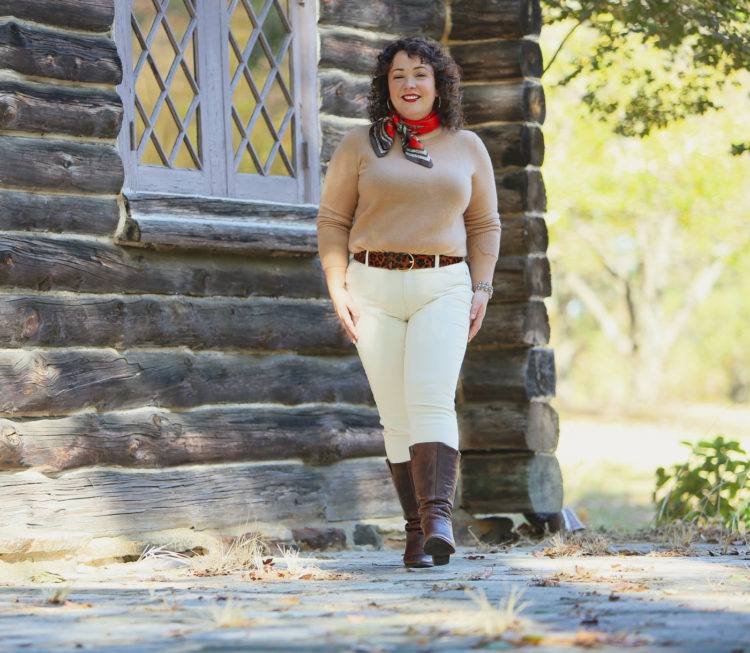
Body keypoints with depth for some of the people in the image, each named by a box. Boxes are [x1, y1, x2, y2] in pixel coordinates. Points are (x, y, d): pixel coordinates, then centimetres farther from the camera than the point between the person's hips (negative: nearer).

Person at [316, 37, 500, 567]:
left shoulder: (466, 147, 10)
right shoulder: (360, 145, 5)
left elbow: (484, 224, 16)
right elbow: (333, 221, 6)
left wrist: (481, 289, 4)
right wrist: (338, 291, -4)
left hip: (442, 289, -1)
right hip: (374, 290, 1)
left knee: (431, 401, -19)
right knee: (397, 417, -1)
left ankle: (438, 518, -30)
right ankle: (416, 530, 3)